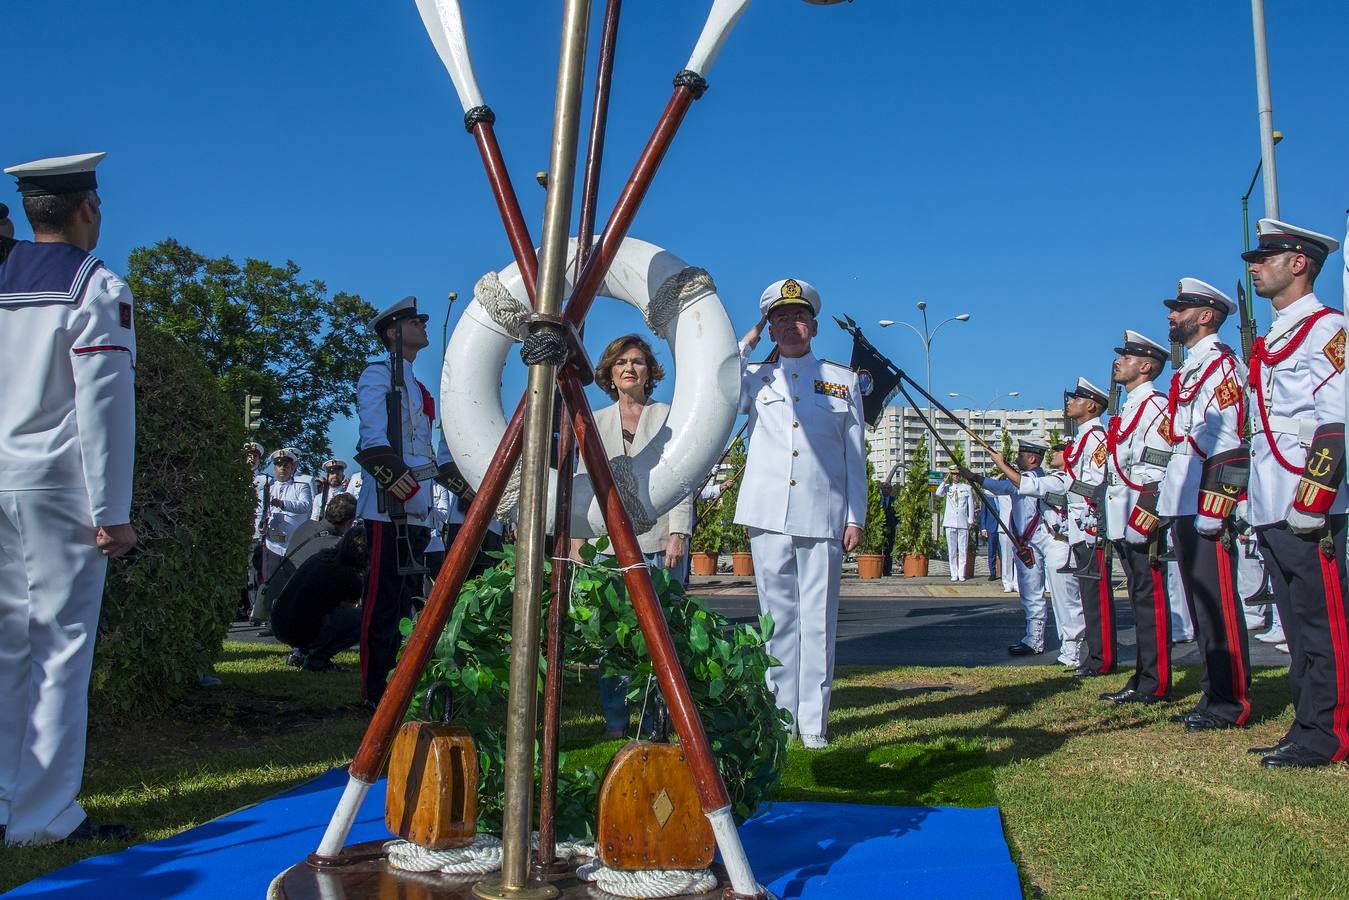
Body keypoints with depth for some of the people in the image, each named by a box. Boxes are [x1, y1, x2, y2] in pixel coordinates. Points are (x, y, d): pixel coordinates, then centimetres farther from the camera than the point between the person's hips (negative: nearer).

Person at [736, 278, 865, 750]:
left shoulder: (843, 380, 11)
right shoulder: (756, 378, 12)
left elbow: (855, 457, 9)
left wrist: (856, 517, 2)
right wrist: (745, 345, 0)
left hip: (823, 517, -1)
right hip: (769, 516, 1)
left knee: (818, 618, 0)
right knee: (778, 617, 5)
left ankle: (813, 721, 5)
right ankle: (780, 715, 12)